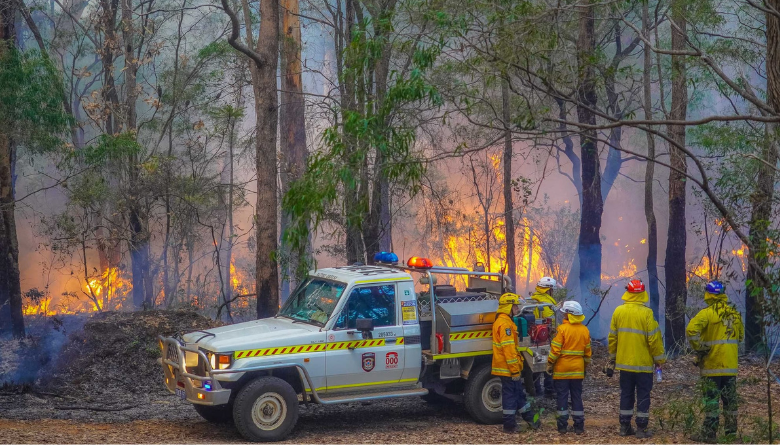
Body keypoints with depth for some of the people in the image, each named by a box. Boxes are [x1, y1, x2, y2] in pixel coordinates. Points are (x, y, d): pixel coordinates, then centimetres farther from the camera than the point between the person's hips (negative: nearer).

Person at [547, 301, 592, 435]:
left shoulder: (562, 329, -13)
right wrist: (585, 366, 21)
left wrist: (550, 364, -3)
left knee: (562, 396, 2)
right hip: (578, 370, 4)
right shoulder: (585, 330, 3)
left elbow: (555, 349, -14)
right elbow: (587, 352, 10)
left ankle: (562, 426, 4)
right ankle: (579, 426, 8)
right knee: (577, 397, 9)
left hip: (562, 369, -4)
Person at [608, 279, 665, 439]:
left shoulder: (618, 311, -1)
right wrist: (659, 359, -1)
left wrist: (612, 357, 19)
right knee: (643, 395, 3)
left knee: (626, 394, 13)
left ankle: (625, 426, 16)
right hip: (643, 363, -4)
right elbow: (654, 339, -13)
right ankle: (642, 428, 4)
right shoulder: (646, 313, -15)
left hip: (624, 362, 4)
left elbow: (612, 337, 7)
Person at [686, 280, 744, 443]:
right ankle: (731, 430, 19)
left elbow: (691, 330, -25)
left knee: (711, 399, -3)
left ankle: (709, 433, -2)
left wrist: (699, 348, -13)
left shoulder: (707, 313, -13)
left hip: (712, 364, -6)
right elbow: (741, 336, 19)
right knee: (730, 398, 14)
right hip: (731, 364, 6)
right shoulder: (734, 313, 8)